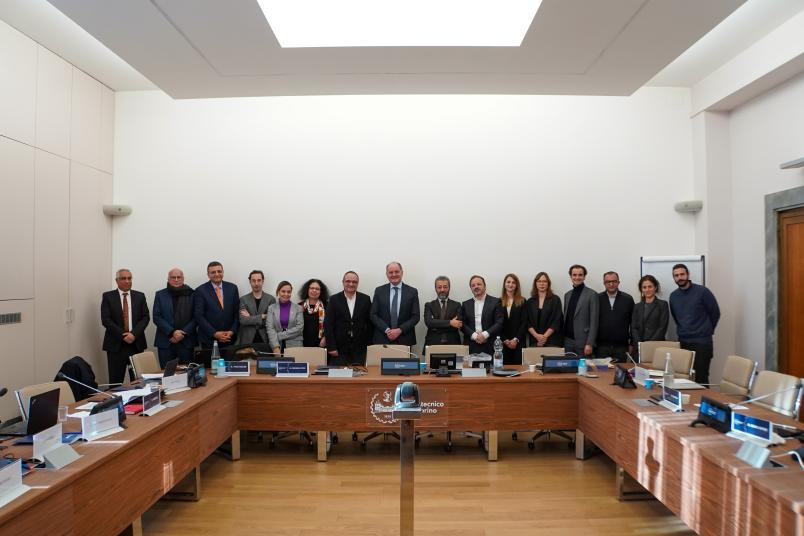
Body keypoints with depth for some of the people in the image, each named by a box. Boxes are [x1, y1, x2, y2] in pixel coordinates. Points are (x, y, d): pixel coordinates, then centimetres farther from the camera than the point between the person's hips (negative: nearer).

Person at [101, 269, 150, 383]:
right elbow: (105, 319, -5)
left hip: (137, 343, 2)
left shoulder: (140, 296, 9)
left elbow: (146, 317, 2)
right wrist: (122, 335, -12)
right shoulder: (107, 296, 3)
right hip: (116, 344, -2)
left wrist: (134, 334, -12)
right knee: (115, 380, 1)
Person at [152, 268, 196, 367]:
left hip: (187, 342, -1)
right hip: (165, 342, 1)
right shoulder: (160, 295, 8)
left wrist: (183, 333, -9)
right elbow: (156, 317, 2)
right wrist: (172, 332, -10)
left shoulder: (191, 294, 3)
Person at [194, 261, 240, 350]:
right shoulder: (201, 290, -3)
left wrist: (232, 331, -6)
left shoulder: (232, 287, 5)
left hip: (229, 338, 2)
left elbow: (237, 312, 6)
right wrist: (214, 333, -13)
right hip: (209, 339, -2)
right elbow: (199, 316, -7)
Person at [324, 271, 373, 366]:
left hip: (360, 349, 1)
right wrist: (331, 347, -7)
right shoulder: (334, 299, 1)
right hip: (339, 349, -1)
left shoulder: (365, 299, 4)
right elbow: (328, 325, -2)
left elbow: (370, 323, 6)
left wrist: (369, 345, 3)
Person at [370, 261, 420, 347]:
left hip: (404, 339, 0)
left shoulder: (412, 292, 3)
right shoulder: (379, 291, 5)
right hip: (382, 339, 0)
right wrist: (386, 330, -11)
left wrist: (400, 330, -12)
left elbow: (415, 316, 0)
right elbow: (373, 315, 2)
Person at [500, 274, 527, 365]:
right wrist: (505, 340, -6)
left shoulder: (522, 302, 6)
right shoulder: (499, 302, 6)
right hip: (502, 343, 0)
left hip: (518, 342, 0)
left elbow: (524, 323, 1)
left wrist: (516, 339, -9)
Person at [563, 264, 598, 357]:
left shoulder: (592, 294, -5)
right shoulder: (567, 295, 13)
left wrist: (589, 344, -15)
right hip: (568, 341, 5)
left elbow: (594, 322, -9)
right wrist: (562, 340, 9)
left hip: (583, 341, -5)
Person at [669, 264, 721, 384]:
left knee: (701, 378, -6)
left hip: (702, 342, -4)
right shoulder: (673, 296, 7)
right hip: (682, 342, 4)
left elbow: (715, 313, 2)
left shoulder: (702, 291, -7)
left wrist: (706, 331, 10)